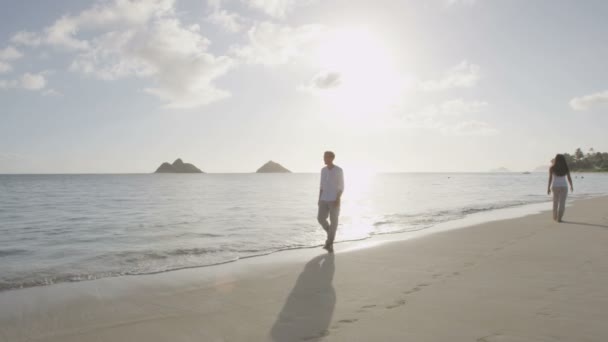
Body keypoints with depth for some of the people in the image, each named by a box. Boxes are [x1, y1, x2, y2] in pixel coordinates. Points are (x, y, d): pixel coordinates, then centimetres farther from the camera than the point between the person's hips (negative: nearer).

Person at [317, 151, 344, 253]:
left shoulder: (339, 170, -7)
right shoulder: (323, 170, 10)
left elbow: (342, 187, -7)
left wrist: (337, 199, -17)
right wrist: (319, 199, 9)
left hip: (334, 200, -5)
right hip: (324, 199, 5)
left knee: (333, 221, -3)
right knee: (321, 218, -5)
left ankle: (329, 244, 6)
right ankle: (330, 234, 22)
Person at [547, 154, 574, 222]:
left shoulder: (552, 168, -6)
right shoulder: (566, 168, -1)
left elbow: (550, 179, -9)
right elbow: (569, 178, 3)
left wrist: (548, 188, -4)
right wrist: (571, 186, 18)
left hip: (555, 187, 1)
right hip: (564, 187, 0)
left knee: (555, 202, 17)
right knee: (562, 203, 2)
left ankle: (555, 217, 25)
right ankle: (559, 218, -8)